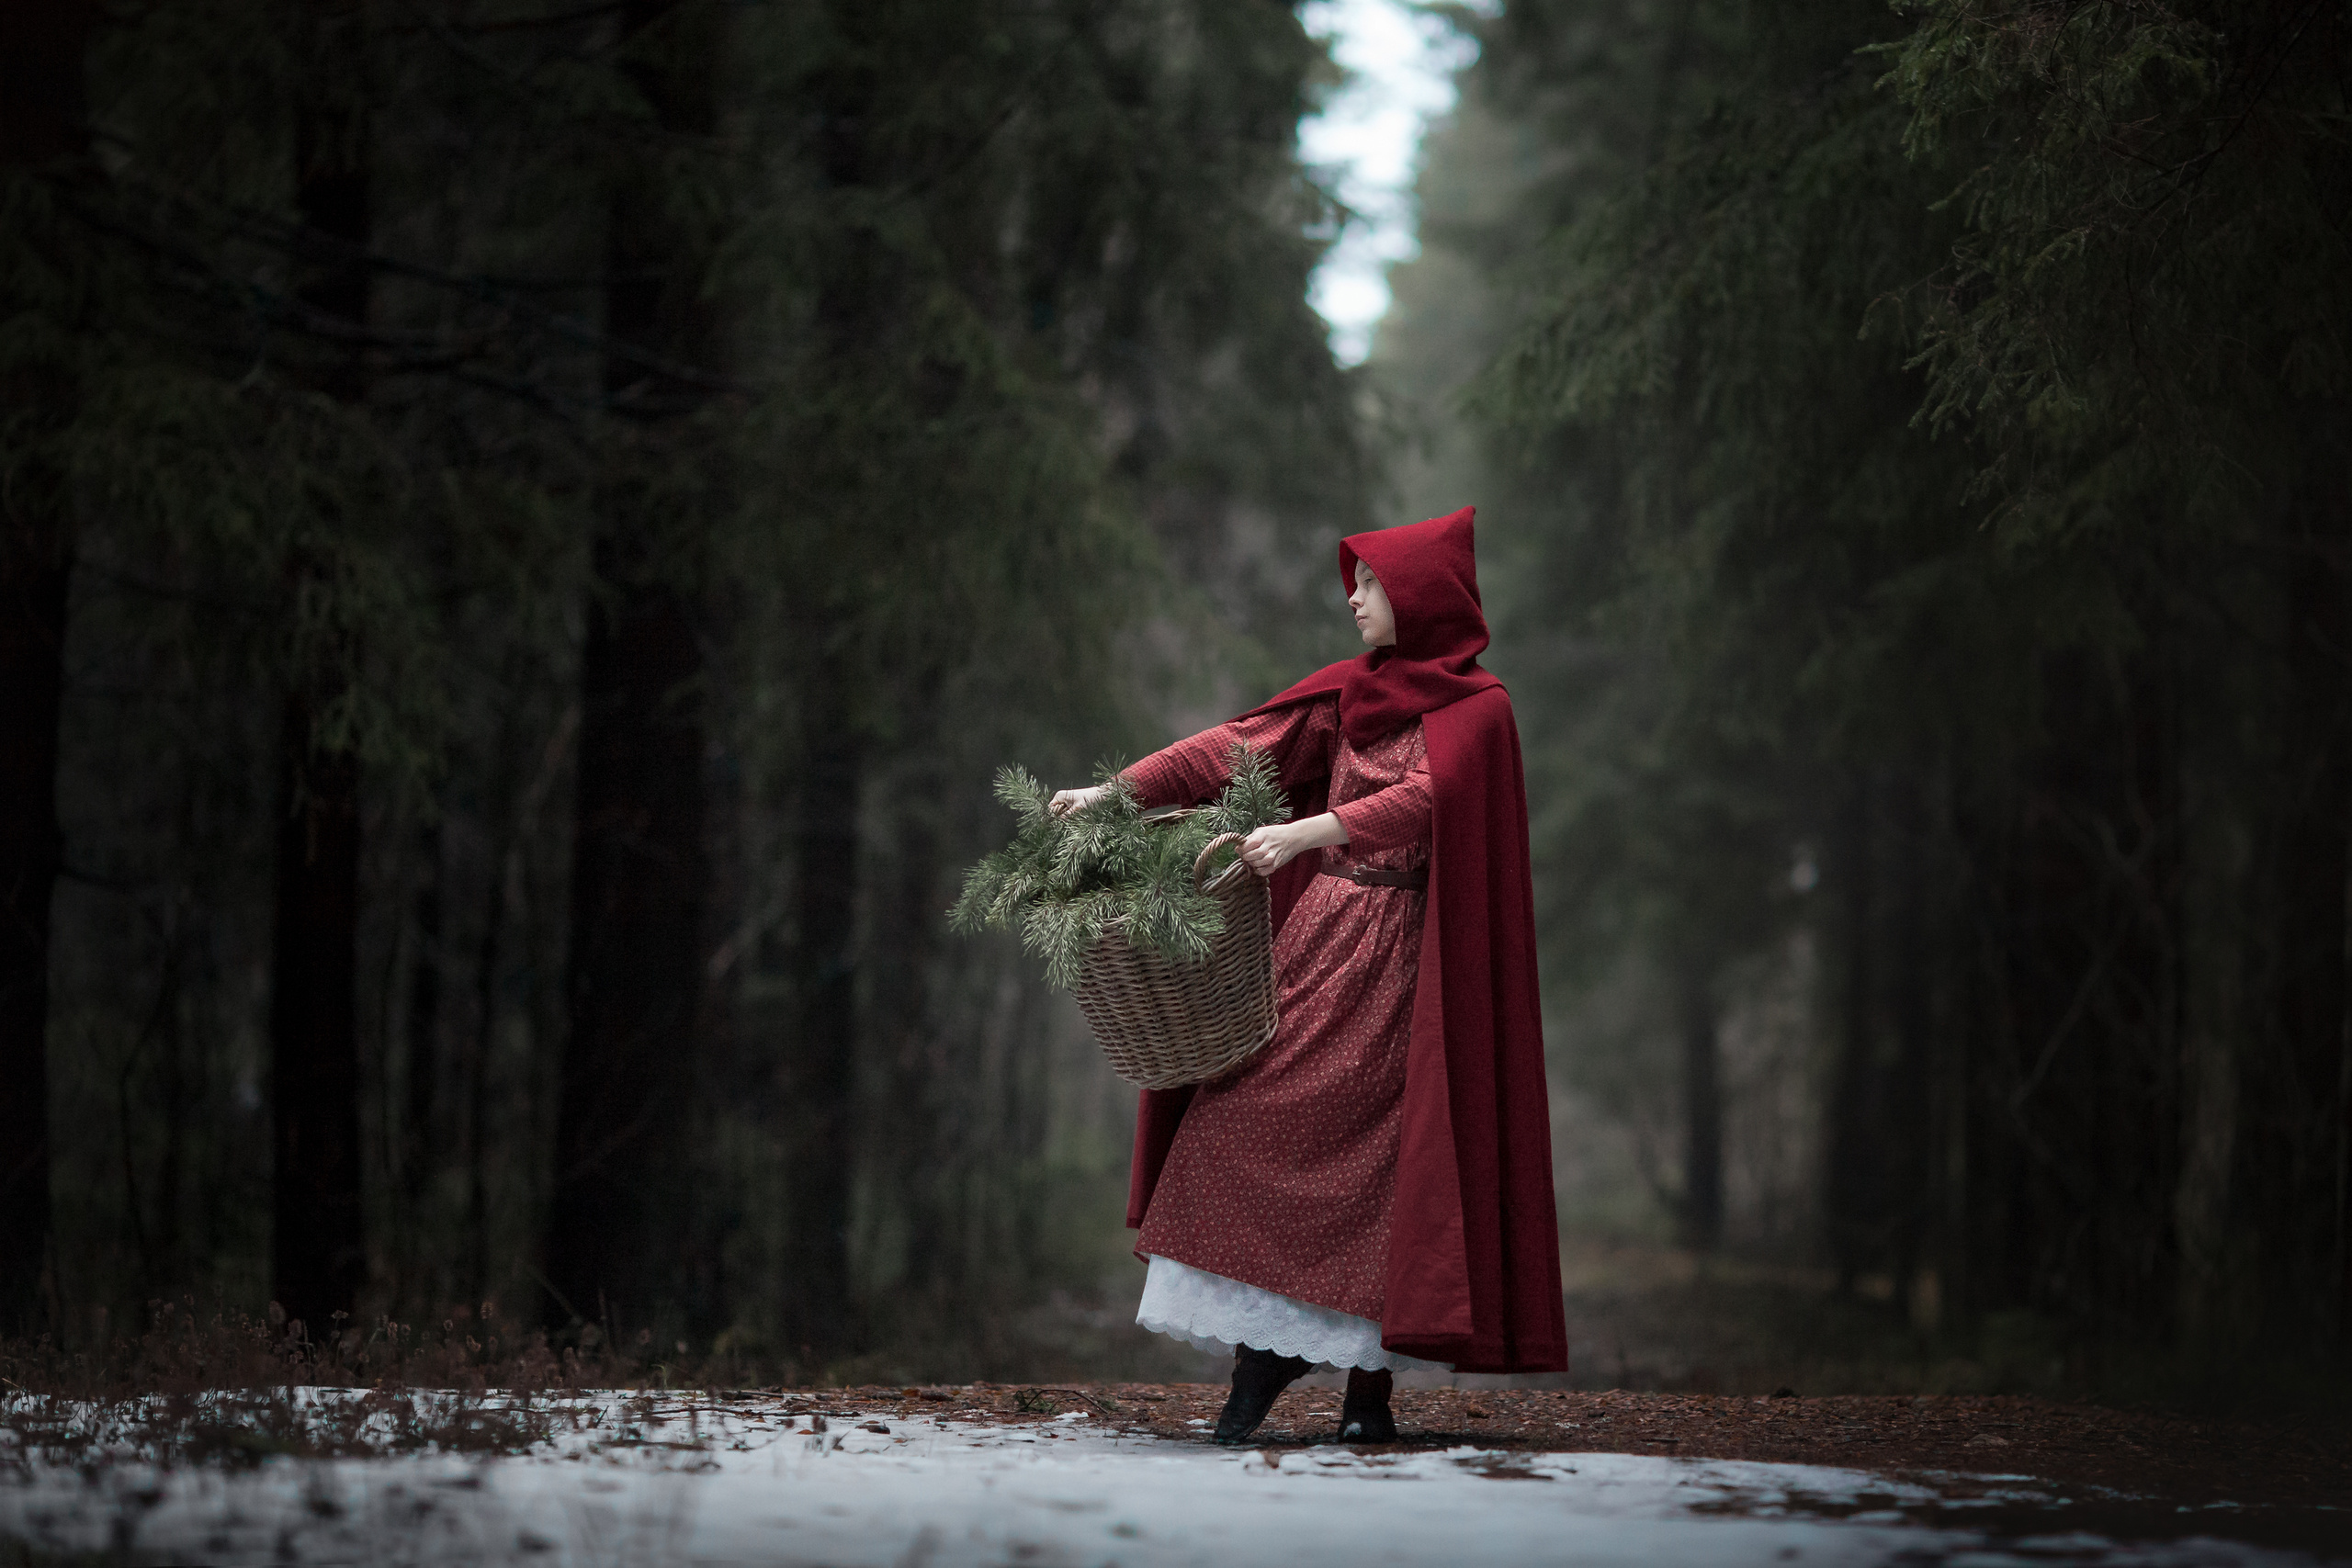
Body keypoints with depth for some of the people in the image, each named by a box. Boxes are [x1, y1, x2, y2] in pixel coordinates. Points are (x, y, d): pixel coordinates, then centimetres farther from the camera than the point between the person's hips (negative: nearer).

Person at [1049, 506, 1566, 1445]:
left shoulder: (1476, 710, -4)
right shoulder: (1351, 690, 13)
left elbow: (1425, 800, -21)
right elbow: (1242, 744, 5)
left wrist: (1304, 832, -34)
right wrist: (1115, 791, -6)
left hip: (1402, 955, -6)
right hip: (1315, 937, 6)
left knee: (1374, 1154, -8)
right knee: (1251, 1123, -5)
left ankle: (1371, 1379, -3)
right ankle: (1268, 1341, 1)